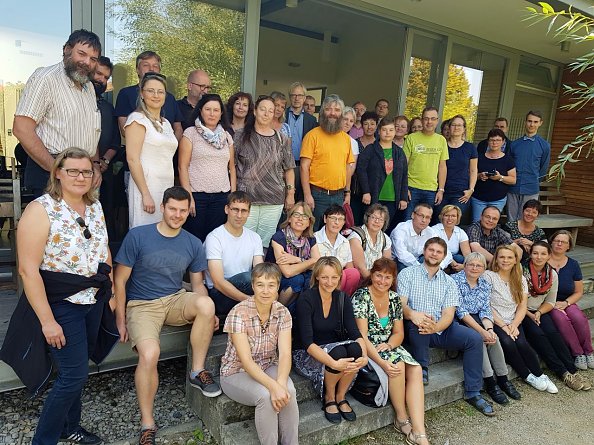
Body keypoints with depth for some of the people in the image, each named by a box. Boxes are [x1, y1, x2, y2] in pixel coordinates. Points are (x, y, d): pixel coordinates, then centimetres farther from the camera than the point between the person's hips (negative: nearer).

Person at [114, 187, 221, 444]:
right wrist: (120, 320, -5)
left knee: (206, 304, -31)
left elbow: (197, 283, 10)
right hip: (142, 305, -3)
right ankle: (147, 424, -7)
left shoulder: (193, 244, 3)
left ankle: (197, 371, -9)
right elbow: (120, 280, -2)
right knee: (149, 354, -30)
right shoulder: (137, 236, -8)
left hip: (176, 301, 3)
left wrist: (208, 315, -7)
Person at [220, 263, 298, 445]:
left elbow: (285, 354, -17)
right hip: (237, 372, -3)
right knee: (266, 396, -30)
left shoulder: (282, 312, -10)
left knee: (289, 391, -26)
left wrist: (281, 383, -36)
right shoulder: (238, 313, -23)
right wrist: (273, 386, -37)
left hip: (268, 367, 3)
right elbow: (246, 361, -26)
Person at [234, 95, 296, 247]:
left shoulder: (282, 140, 9)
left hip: (274, 201, 2)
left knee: (265, 243, 5)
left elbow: (289, 169, 13)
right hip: (246, 199, -2)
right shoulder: (241, 136, 3)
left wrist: (290, 193, 8)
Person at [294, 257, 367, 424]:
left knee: (355, 349, -28)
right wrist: (334, 363, -39)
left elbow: (355, 332, -10)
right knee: (338, 352, -34)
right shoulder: (306, 299, -18)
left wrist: (364, 355, -31)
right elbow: (307, 342, -26)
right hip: (307, 355, -4)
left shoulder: (342, 299, -2)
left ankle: (340, 396, -4)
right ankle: (329, 397, -6)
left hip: (335, 347, 5)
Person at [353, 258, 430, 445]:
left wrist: (388, 344, -15)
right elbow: (362, 336, -19)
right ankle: (402, 419, -7)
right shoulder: (361, 296, -13)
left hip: (388, 346, 6)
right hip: (366, 349, -5)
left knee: (416, 369, -20)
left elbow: (399, 333, 8)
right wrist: (382, 362, -29)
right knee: (398, 365, -29)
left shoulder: (394, 298, 5)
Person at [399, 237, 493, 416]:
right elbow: (400, 304, -10)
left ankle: (472, 393, -4)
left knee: (475, 338, -16)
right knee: (417, 325, -36)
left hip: (442, 328, 4)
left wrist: (435, 327, -26)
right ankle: (422, 370, -12)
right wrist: (412, 314, -34)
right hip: (416, 329, -3)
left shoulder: (449, 282, 10)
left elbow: (448, 314, -3)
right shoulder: (407, 274, 3)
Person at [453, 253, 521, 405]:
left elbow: (486, 311, 3)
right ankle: (490, 383, -22)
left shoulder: (485, 284, 8)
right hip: (458, 322, -5)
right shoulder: (455, 280, -11)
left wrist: (489, 329, -18)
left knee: (493, 337, -22)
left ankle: (503, 379, -11)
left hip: (477, 320, 5)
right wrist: (482, 331, -23)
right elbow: (460, 311, -17)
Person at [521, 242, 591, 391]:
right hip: (522, 312, -4)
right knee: (537, 334, -27)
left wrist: (539, 313, -9)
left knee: (553, 332, -23)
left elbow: (551, 301, 8)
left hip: (540, 311, 4)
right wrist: (530, 315, -16)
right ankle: (563, 373, -22)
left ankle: (572, 371, -20)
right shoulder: (522, 272, -12)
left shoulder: (552, 274, 4)